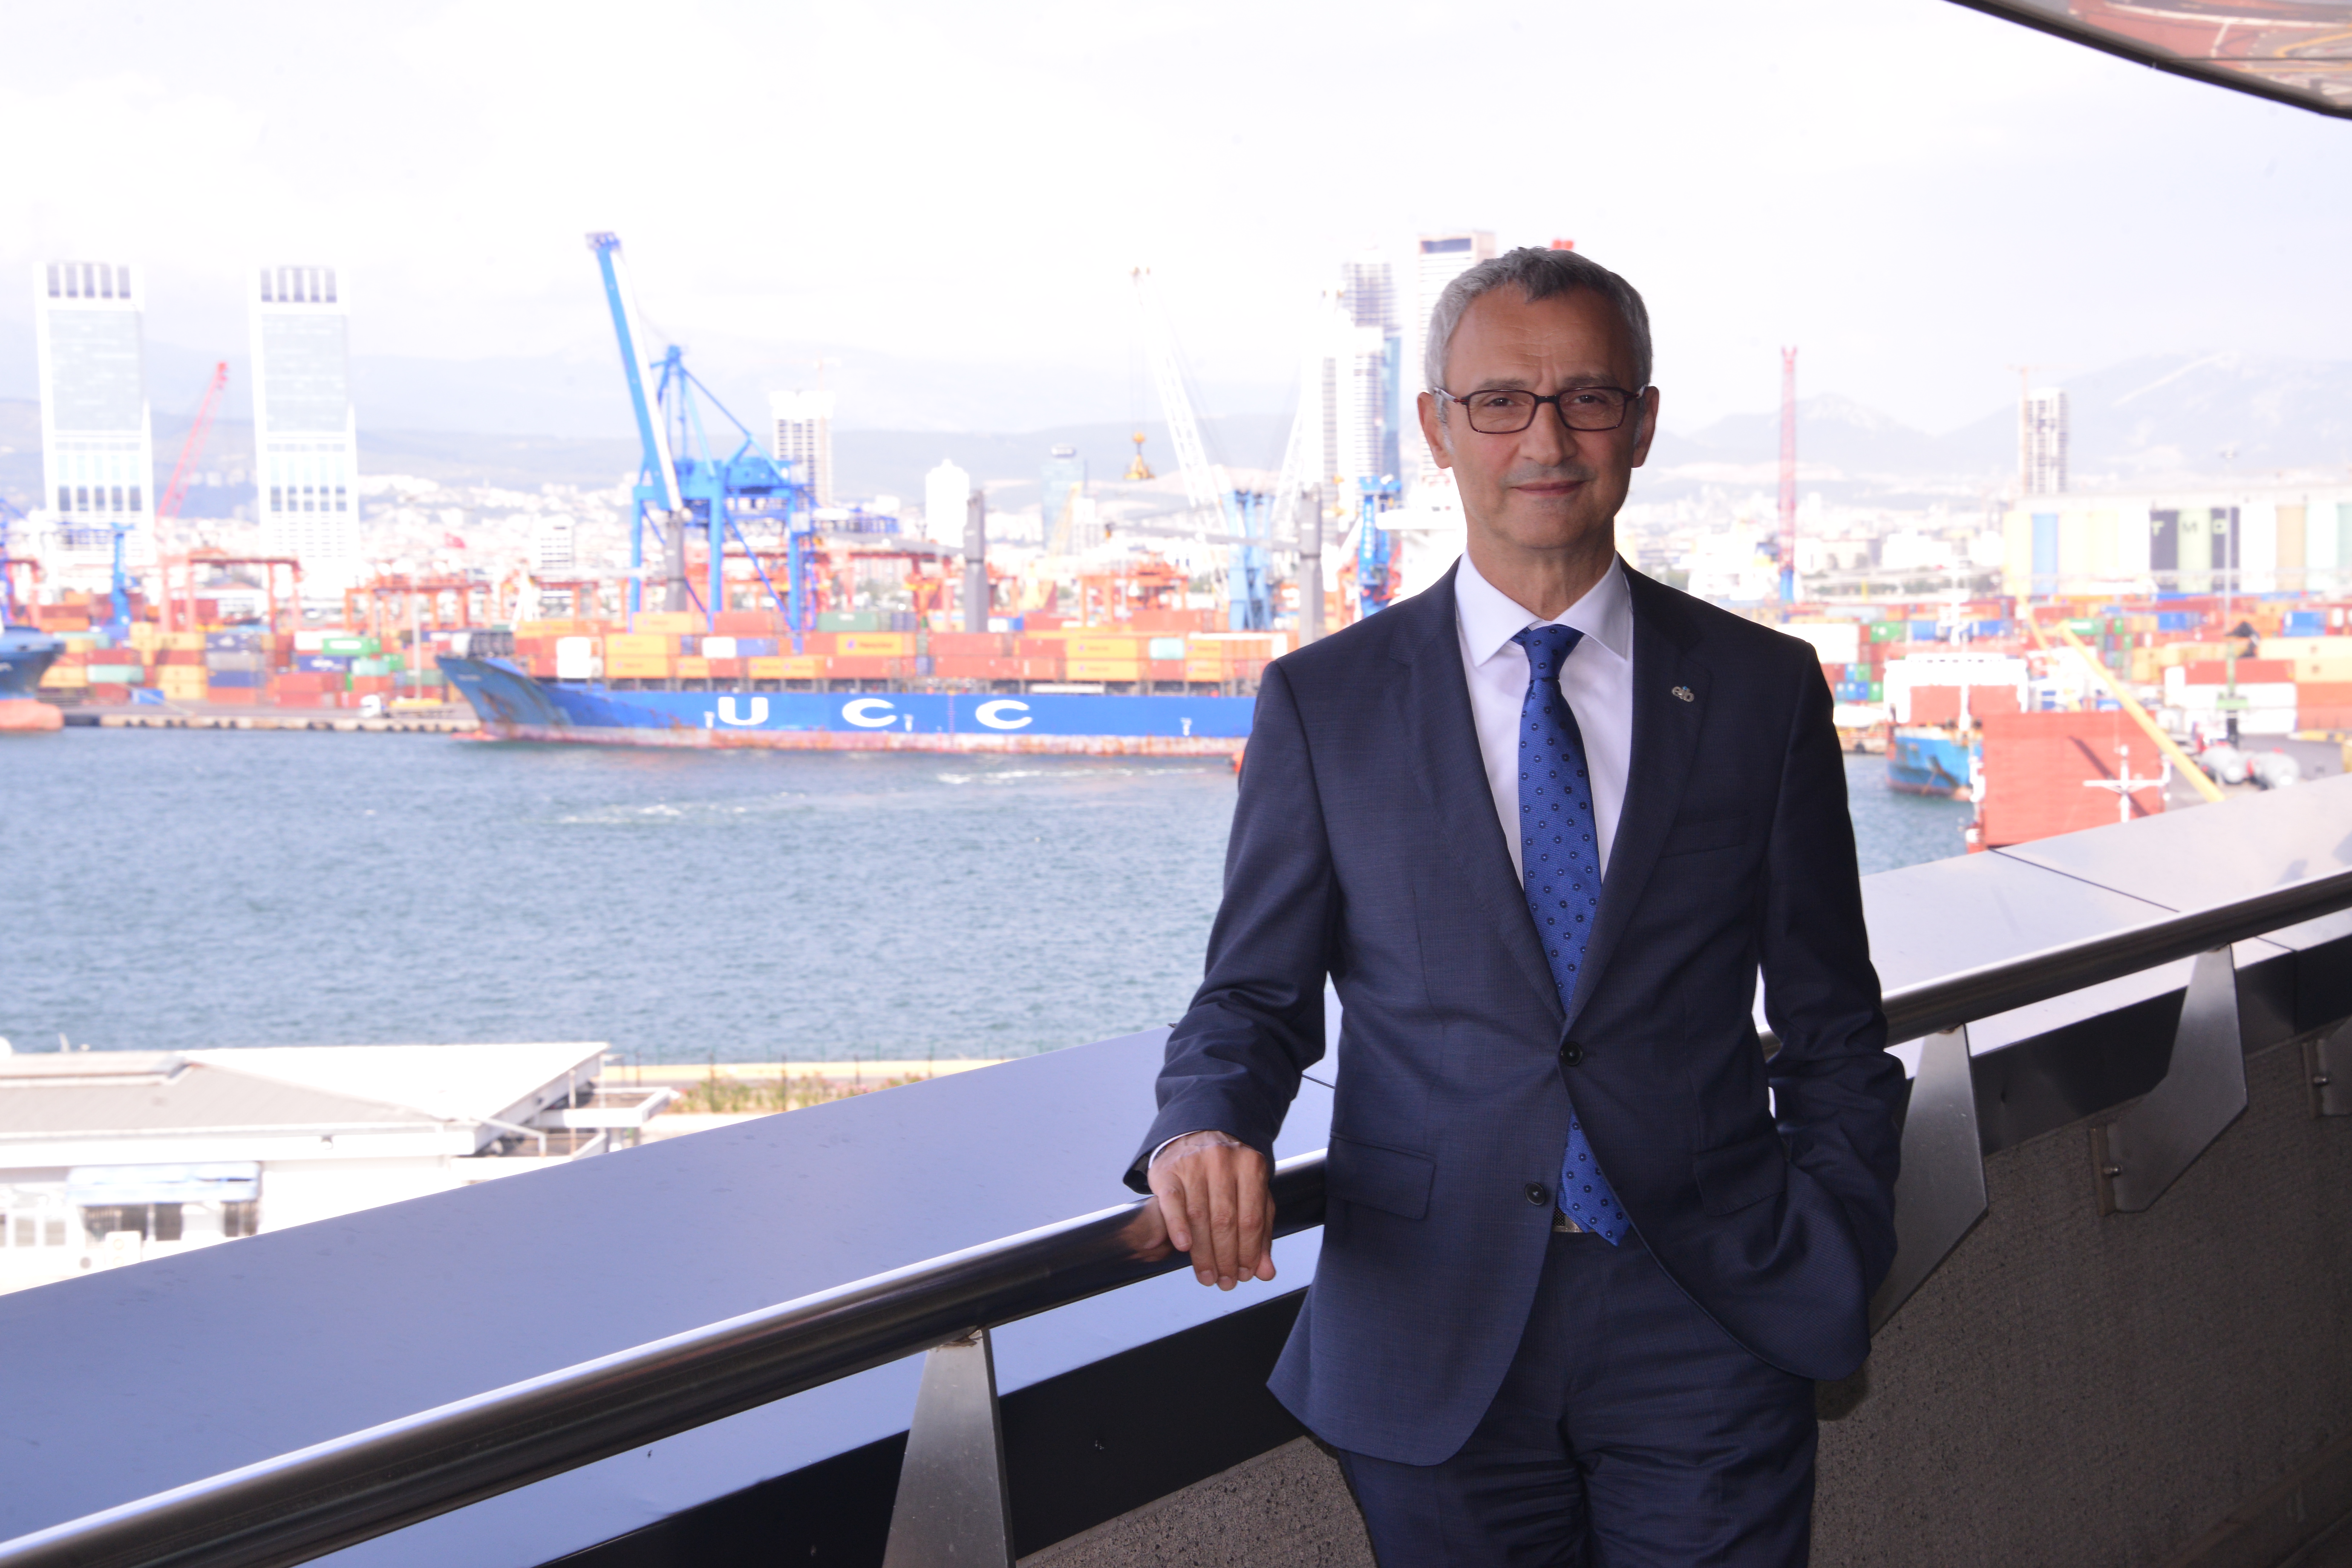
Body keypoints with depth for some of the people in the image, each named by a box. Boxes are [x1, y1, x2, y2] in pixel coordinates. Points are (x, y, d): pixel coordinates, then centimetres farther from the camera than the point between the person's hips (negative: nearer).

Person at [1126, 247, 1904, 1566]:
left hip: (1712, 1326, 0)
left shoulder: (1764, 689, 4)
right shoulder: (1323, 703, 3)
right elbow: (1257, 995, 4)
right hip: (1435, 1346, 0)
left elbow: (1834, 1026, 8)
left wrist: (1833, 1272, 0)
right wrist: (1207, 1126, -17)